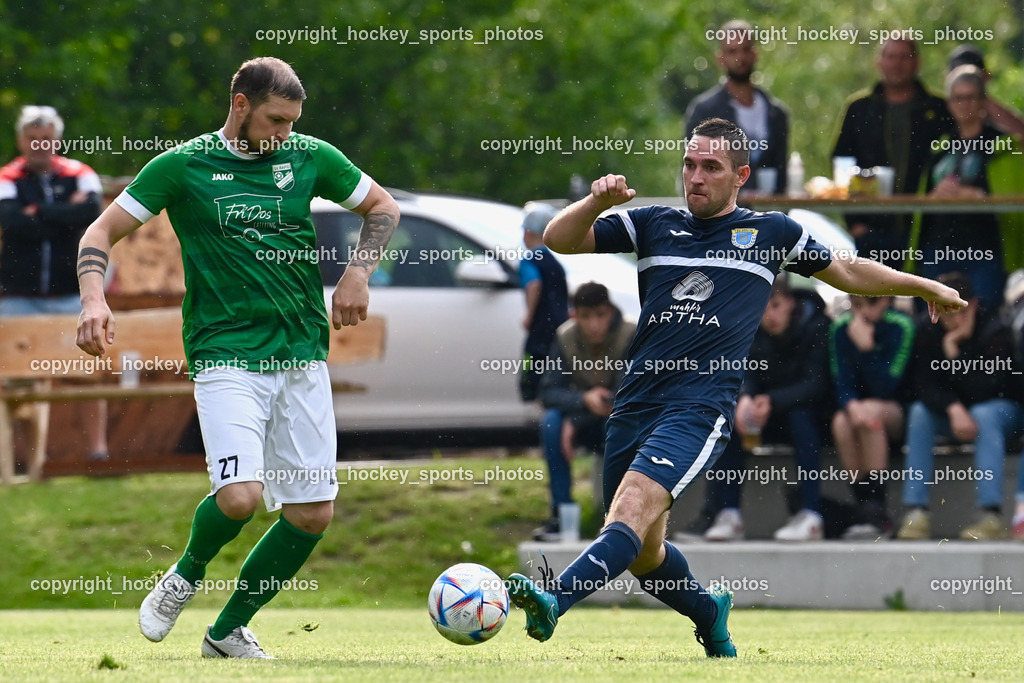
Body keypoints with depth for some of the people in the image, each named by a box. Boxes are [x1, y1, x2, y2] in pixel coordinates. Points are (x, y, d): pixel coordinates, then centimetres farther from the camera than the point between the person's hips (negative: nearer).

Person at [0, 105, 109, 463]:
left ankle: (98, 448, 5)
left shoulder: (80, 175, 3)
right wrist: (65, 215, -13)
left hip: (73, 295, 0)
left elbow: (91, 213, -16)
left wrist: (39, 213, -13)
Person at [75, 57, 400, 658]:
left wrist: (358, 274, 4)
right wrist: (95, 302, -15)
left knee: (313, 513, -1)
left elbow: (383, 207, 21)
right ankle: (187, 574, 10)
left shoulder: (310, 157, 7)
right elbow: (102, 233, 2)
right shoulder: (183, 166, -1)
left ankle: (230, 630, 18)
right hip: (226, 355, -4)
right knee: (239, 496, -23)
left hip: (303, 356, 4)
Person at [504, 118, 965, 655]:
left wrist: (925, 287, 34)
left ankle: (555, 600, -45)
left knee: (632, 511, -27)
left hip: (700, 407, -4)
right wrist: (597, 202, -7)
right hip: (635, 404, 4)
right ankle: (709, 613, 37)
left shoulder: (771, 233, 13)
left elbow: (847, 272, 29)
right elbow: (559, 240, 13)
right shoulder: (654, 225, 16)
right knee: (642, 551, 9)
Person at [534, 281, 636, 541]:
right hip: (586, 420, 3)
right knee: (551, 421, -26)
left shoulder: (632, 337, -20)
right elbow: (549, 392, -14)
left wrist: (574, 422, -30)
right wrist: (584, 400, -36)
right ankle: (561, 514, -23)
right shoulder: (566, 337, -11)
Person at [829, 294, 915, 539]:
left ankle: (876, 512, -33)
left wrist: (866, 348, -31)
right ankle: (865, 509, -24)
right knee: (841, 423, -30)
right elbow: (842, 383, -9)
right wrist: (851, 405, -31)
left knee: (871, 411, -34)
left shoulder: (901, 326, -15)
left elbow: (885, 388, -20)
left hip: (898, 414, -3)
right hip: (859, 406, 3)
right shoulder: (841, 328, -4)